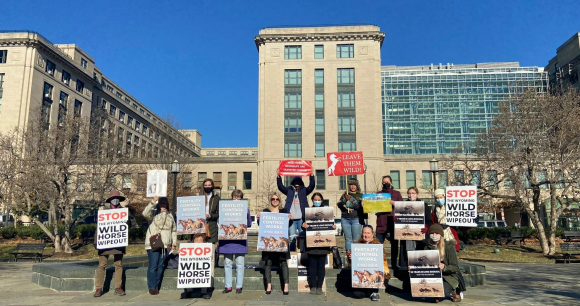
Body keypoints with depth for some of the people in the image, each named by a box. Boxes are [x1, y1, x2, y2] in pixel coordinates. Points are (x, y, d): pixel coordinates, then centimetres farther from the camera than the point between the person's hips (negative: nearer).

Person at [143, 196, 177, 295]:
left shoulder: (170, 216, 16)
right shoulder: (153, 214, 2)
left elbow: (174, 230, 21)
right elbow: (145, 213, -21)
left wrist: (173, 243, 15)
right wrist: (153, 202, -27)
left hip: (165, 245, 4)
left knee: (160, 266, 7)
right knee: (153, 266, -7)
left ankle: (157, 286, 15)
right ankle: (152, 287, 3)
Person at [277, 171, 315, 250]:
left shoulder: (304, 191, 13)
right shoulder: (289, 190, 15)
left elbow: (311, 186, 2)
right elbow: (280, 186, 8)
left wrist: (312, 175, -10)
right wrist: (278, 176, -4)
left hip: (301, 219, 0)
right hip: (291, 219, 0)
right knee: (292, 238, -3)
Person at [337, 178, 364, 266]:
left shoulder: (360, 196, 5)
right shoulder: (345, 195, 13)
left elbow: (359, 206, -9)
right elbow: (339, 205, 7)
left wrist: (350, 199, -15)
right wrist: (345, 199, -10)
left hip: (356, 219, -2)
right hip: (345, 219, 2)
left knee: (356, 239, -4)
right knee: (348, 239, 1)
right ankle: (348, 257, 4)